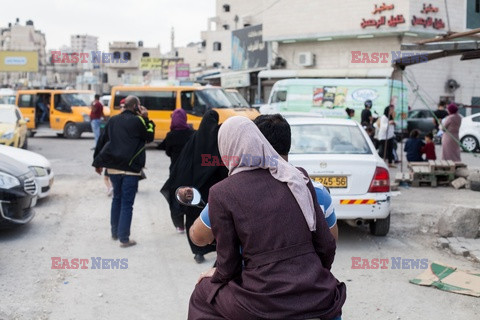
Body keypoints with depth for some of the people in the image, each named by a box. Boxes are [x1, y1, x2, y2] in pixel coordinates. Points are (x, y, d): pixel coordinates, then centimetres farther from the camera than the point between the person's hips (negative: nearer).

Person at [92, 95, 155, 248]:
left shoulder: (113, 120, 10)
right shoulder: (137, 121, -9)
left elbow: (102, 141, 12)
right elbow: (149, 137, 3)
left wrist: (97, 162, 19)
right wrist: (146, 119, 3)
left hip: (113, 167, 6)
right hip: (130, 168, -6)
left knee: (117, 199, 21)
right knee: (127, 203, -2)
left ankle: (115, 232, 29)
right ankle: (124, 238, -1)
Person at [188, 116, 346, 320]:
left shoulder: (221, 193, -6)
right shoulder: (299, 177, 3)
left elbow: (228, 266, -2)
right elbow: (327, 245, 5)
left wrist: (214, 276, 20)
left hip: (263, 302, -3)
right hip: (314, 295, 3)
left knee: (202, 295, 28)